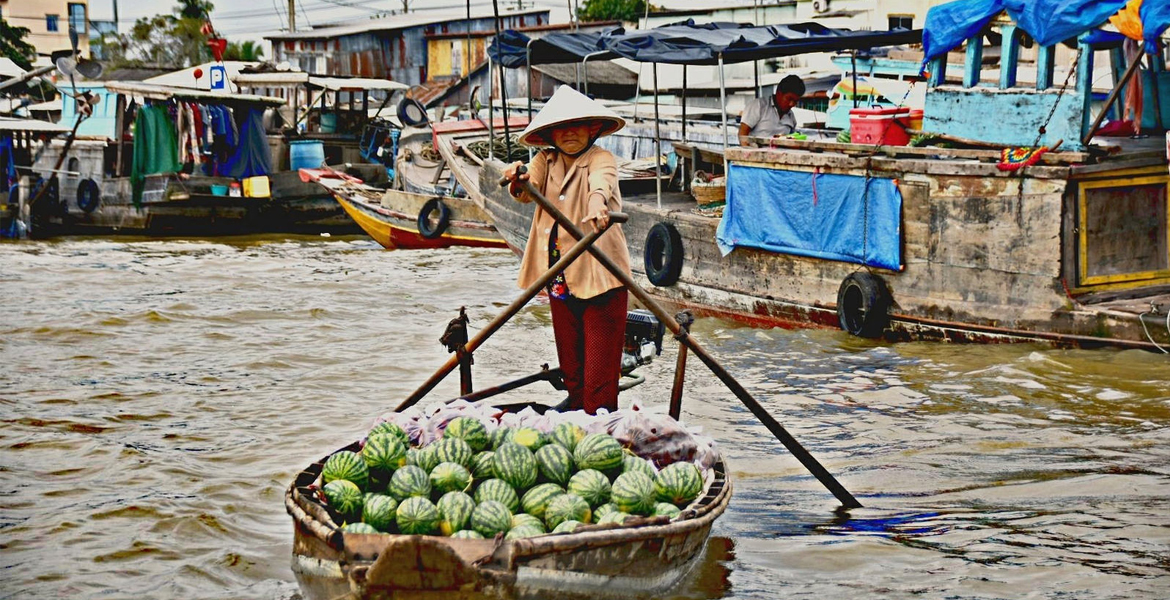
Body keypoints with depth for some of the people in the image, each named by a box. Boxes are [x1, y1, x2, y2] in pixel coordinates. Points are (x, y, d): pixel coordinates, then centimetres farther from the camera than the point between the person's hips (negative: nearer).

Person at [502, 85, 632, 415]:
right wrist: (518, 181, -32)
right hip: (560, 278, 5)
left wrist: (597, 204, -50)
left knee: (600, 367, -7)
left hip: (599, 275, -5)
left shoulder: (601, 159, -5)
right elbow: (529, 189, -8)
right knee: (570, 364, 12)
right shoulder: (545, 161, 10)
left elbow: (601, 183, -27)